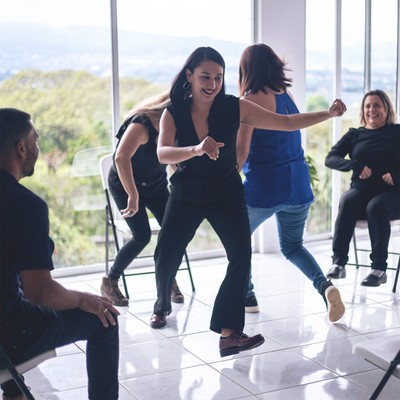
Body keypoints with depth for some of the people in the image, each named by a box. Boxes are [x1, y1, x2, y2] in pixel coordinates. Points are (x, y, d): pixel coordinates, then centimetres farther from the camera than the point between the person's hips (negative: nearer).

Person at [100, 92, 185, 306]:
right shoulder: (142, 123, -33)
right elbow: (121, 157, -44)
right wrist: (133, 196, -42)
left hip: (155, 183, 6)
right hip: (124, 183, -6)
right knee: (142, 236, -13)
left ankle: (169, 280, 13)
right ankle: (109, 283, 5)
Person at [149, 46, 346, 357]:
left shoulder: (234, 108, -12)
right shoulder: (174, 113, -12)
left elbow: (287, 123, -11)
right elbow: (162, 153, -29)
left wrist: (329, 114, -19)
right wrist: (196, 149, -48)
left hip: (226, 192, 0)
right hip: (187, 194, 0)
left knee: (241, 256, -17)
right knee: (166, 255, 5)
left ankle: (229, 331, -13)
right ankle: (163, 305, 37)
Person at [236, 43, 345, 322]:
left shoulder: (251, 100, -11)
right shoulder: (288, 95, 8)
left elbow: (241, 151, -15)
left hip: (263, 189, -6)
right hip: (299, 186, 6)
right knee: (292, 246, 22)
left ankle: (247, 297, 21)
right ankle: (325, 285, -2)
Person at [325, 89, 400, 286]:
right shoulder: (354, 134, 15)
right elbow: (330, 159, 2)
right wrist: (356, 166, -15)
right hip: (361, 190, 2)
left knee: (376, 206, -35)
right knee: (347, 201, -31)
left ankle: (379, 268, -32)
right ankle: (338, 263, -35)